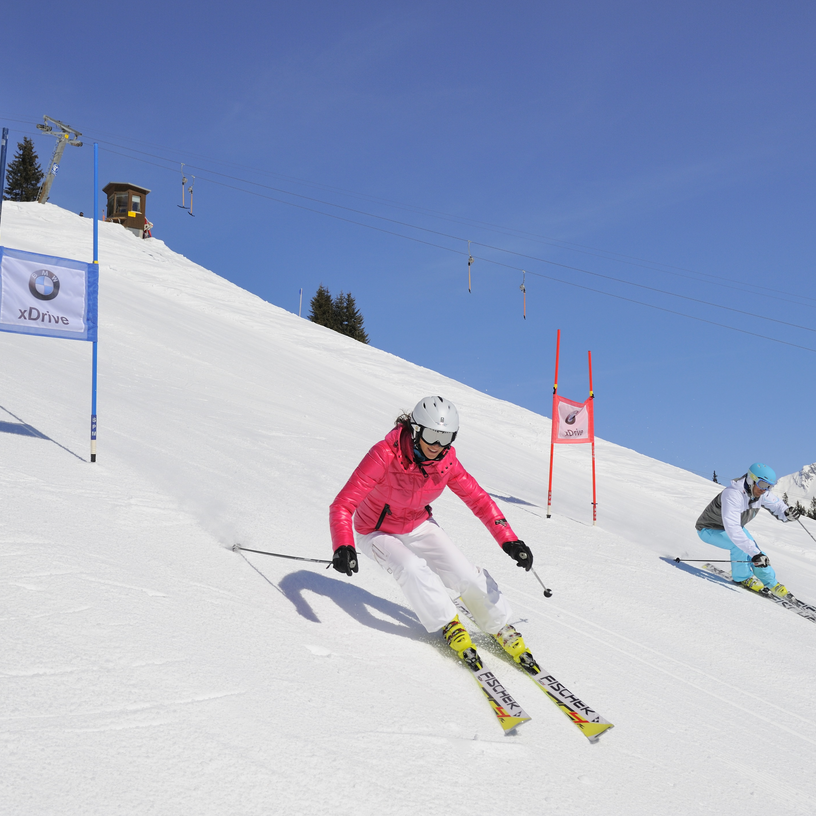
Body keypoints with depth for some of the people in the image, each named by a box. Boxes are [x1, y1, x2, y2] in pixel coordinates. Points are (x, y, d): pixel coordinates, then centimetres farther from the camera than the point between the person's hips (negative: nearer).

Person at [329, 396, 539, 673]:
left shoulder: (446, 461, -19)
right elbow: (342, 505, -35)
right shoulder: (385, 455, -34)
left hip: (419, 526, 4)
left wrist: (509, 540, -19)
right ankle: (449, 625, -9)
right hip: (378, 532, -3)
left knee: (466, 575, -11)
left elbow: (478, 499, -8)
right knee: (412, 569, -32)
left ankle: (503, 629, 13)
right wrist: (343, 547, -52)